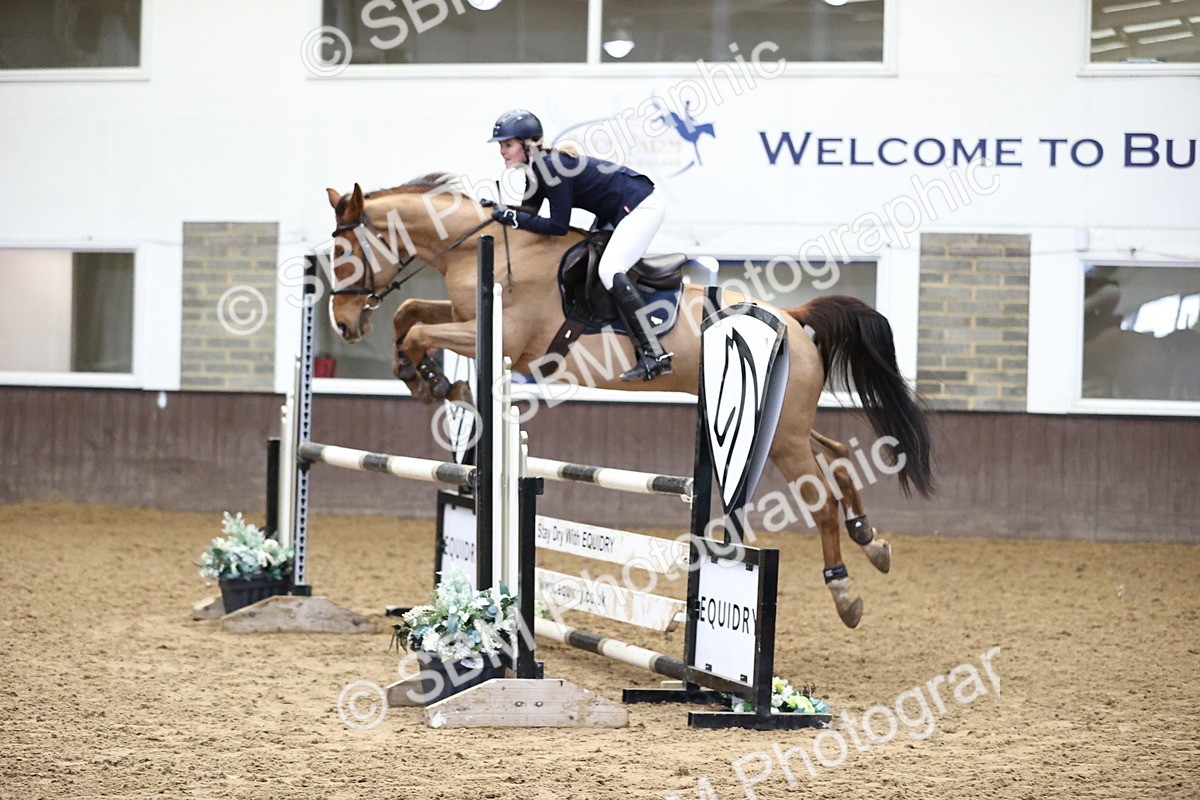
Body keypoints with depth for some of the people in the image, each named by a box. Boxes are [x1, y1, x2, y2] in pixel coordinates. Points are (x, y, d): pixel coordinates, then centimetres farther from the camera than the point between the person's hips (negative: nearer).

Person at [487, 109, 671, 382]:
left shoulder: (552, 167, -23)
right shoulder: (537, 169, 5)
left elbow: (559, 226, -23)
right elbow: (530, 209, 12)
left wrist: (513, 218, -21)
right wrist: (501, 209, -3)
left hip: (642, 206, -11)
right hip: (619, 213, 11)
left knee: (609, 270, -21)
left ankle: (654, 356, -24)